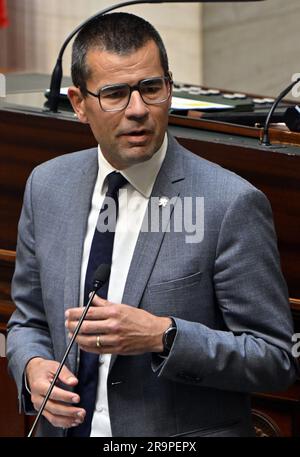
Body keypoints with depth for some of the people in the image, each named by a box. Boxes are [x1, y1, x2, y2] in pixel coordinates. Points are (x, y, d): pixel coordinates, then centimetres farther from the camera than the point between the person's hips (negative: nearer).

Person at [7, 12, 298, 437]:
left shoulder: (231, 204, -16)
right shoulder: (47, 187, 0)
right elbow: (29, 320, 10)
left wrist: (163, 336, -26)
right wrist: (32, 366, -11)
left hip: (186, 434, -4)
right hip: (67, 428, 4)